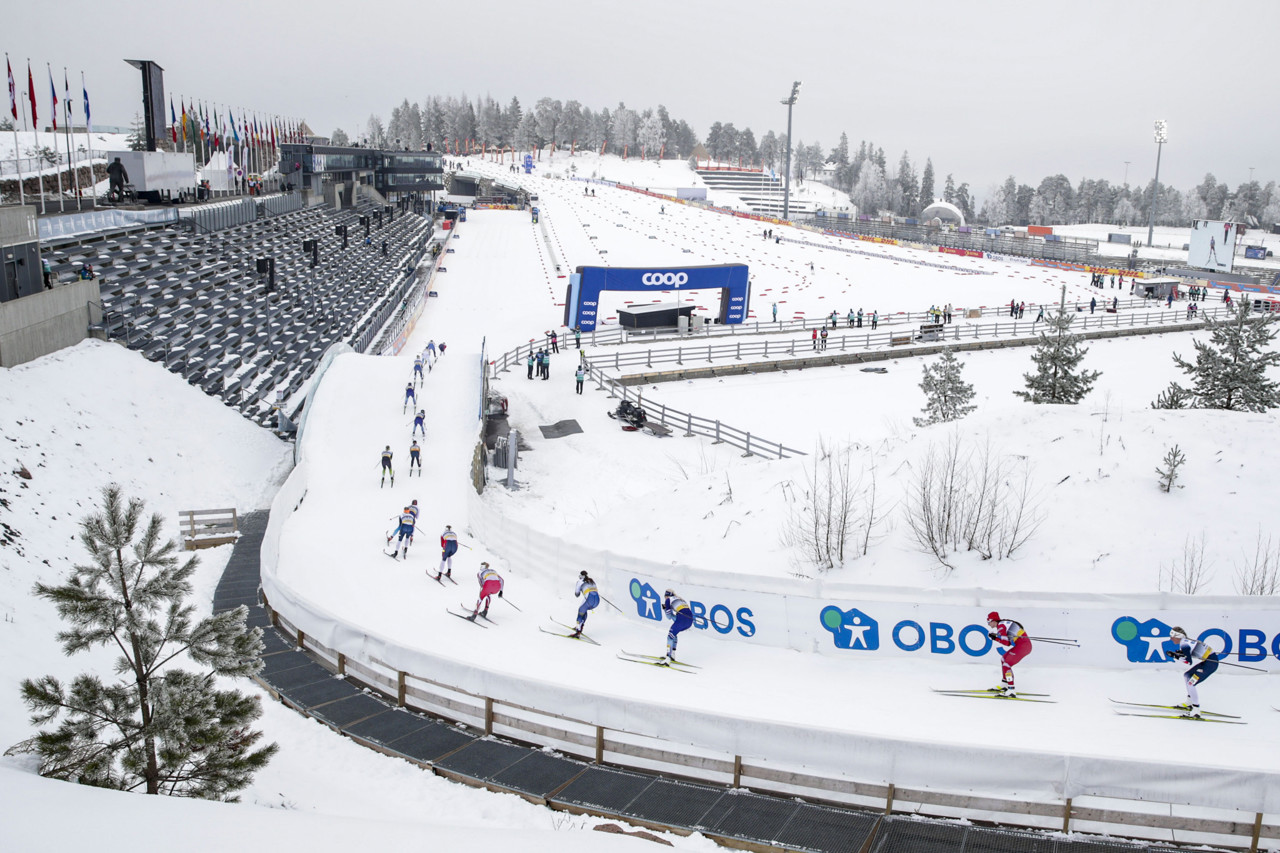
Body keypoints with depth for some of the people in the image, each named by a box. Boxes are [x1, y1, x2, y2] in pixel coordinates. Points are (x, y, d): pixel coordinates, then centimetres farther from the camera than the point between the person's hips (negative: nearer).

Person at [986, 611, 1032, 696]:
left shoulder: (1000, 626, -8)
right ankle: (1004, 685, 27)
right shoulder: (1004, 624, 20)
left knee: (1006, 664, -12)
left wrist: (995, 638, -6)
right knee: (1003, 659, 22)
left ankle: (1011, 691, -20)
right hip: (1024, 645, 10)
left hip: (1022, 646, -10)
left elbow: (1007, 643, -15)